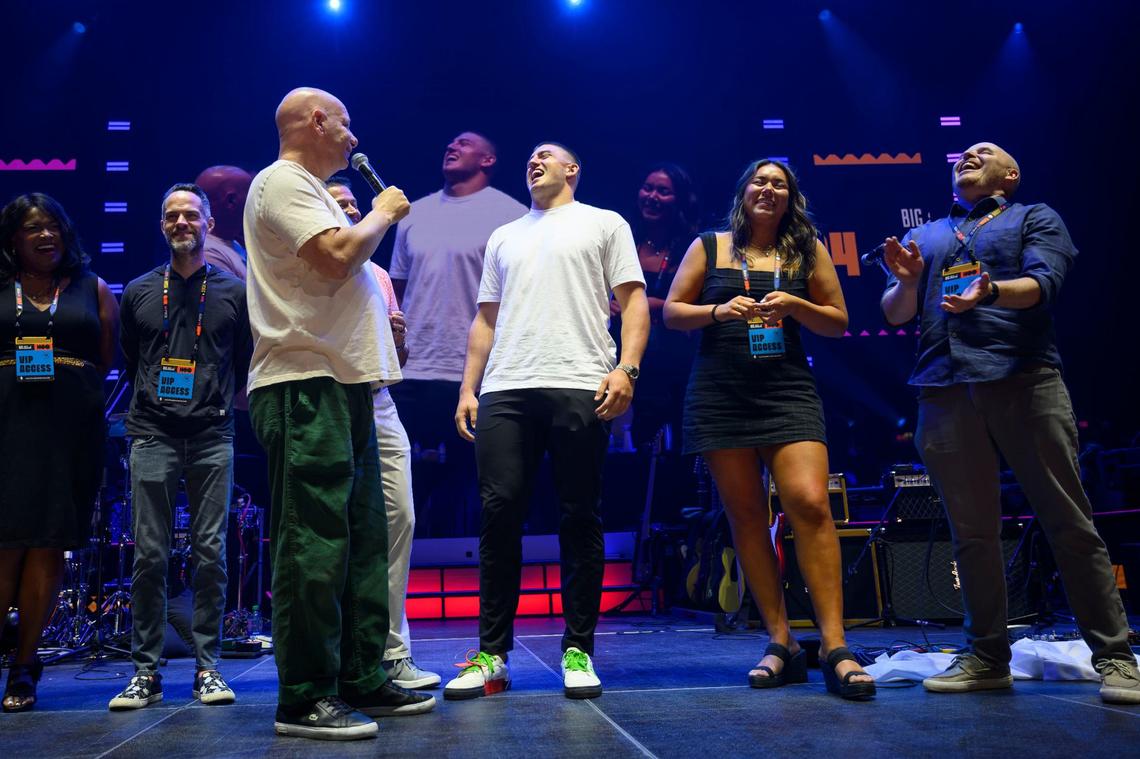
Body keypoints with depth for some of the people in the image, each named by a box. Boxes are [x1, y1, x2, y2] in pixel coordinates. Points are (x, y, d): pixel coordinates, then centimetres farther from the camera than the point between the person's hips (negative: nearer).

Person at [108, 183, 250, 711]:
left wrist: (223, 407, 6)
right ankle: (145, 672, 6)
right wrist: (148, 404, 13)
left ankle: (207, 668, 8)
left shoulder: (233, 291, 9)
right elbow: (127, 363, 20)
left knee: (210, 553, 0)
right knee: (149, 556, -1)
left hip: (212, 437, -1)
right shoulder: (138, 293, 13)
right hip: (152, 437, 1)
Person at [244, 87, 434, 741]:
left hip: (342, 388, 11)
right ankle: (305, 700, -4)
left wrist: (379, 218, 16)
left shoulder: (310, 190, 26)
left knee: (365, 540, 11)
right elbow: (337, 257, -19)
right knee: (316, 546, -10)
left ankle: (361, 680, 18)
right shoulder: (283, 182, -5)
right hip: (305, 386, -11)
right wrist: (382, 214, -4)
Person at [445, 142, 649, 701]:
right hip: (504, 391, 4)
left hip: (580, 389, -3)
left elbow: (633, 302, 5)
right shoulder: (503, 237, 27)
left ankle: (578, 651, 8)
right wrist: (468, 388, 12)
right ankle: (492, 655, 5)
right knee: (500, 514, -3)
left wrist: (626, 368, -11)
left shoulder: (603, 224, 15)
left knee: (580, 519, -1)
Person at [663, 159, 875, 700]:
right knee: (746, 517, 1)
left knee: (810, 504, -17)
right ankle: (781, 644, 9)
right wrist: (718, 310, -9)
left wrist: (794, 305, -7)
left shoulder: (808, 250, 11)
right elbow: (672, 311, 9)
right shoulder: (709, 247, 10)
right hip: (720, 397, 1)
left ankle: (834, 648, -13)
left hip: (788, 392, 0)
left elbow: (838, 323, 11)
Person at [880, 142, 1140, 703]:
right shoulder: (924, 236, 25)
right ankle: (987, 657, 13)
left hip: (1023, 380, -3)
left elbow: (1043, 283, -5)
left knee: (1069, 523, -4)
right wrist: (907, 281, -7)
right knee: (971, 532, 5)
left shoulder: (1035, 219, 14)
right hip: (945, 392, 3)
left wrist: (991, 291, -26)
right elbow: (895, 314, 15)